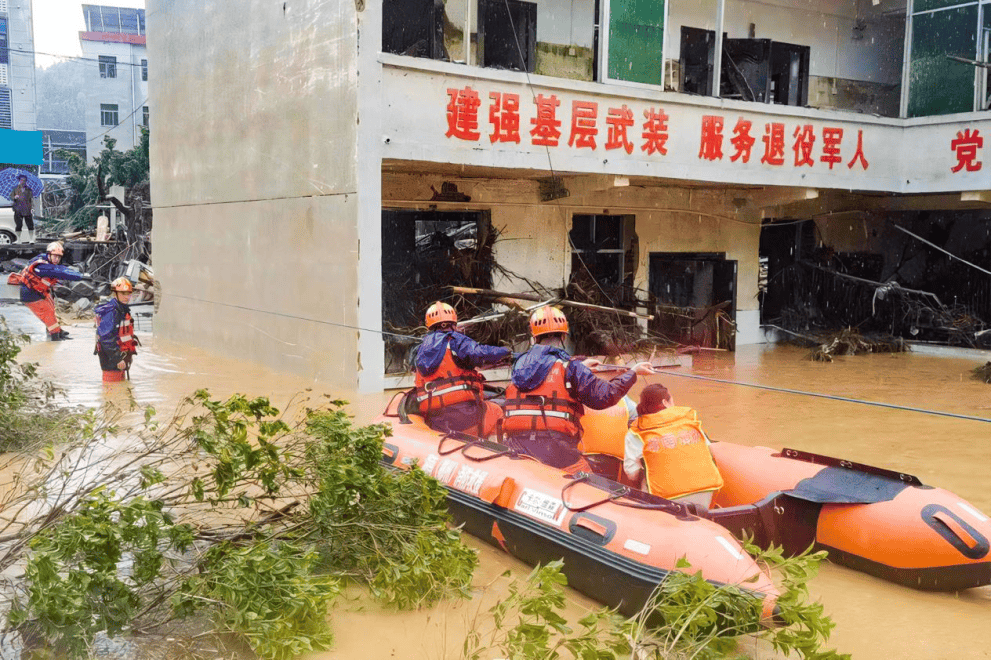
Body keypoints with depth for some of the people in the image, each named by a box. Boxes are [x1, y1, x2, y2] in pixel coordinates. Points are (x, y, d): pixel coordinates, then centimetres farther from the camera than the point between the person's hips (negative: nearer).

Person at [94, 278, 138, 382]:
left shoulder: (124, 310, 12)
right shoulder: (109, 312, -19)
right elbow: (107, 339, -23)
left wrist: (129, 354, 24)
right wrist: (118, 359, -22)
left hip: (121, 355, 10)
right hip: (111, 358, -10)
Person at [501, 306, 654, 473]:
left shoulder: (519, 363, 12)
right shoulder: (569, 366, -4)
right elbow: (603, 396, -7)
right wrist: (633, 372, 6)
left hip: (515, 443, 4)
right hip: (553, 445, -4)